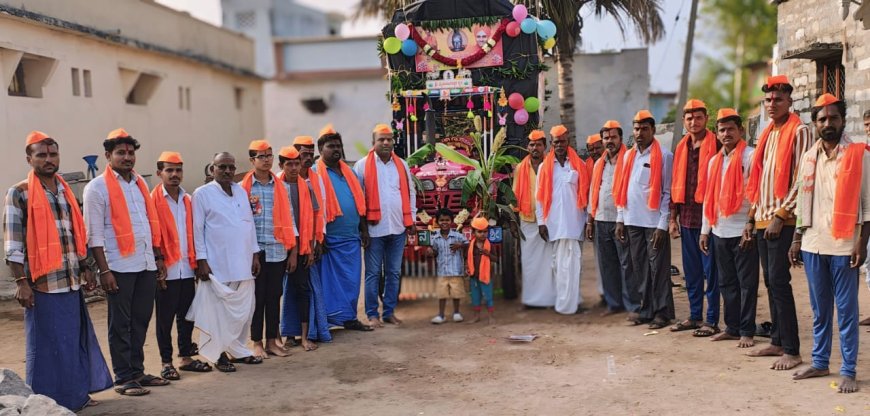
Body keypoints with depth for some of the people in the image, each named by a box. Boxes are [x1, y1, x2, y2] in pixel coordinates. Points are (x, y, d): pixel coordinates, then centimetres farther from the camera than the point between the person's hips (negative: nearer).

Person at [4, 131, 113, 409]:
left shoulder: (65, 191, 14)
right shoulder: (19, 194, -5)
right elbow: (13, 243, -9)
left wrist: (86, 268, 17)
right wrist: (21, 282, -14)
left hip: (71, 282, 6)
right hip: (43, 284, -6)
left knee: (76, 338, 12)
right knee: (47, 344, 1)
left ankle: (78, 394, 24)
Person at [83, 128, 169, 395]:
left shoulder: (139, 183, 15)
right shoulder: (97, 188, -5)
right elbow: (95, 234, -9)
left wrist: (158, 258, 14)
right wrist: (104, 270, -14)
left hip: (146, 265, 6)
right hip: (120, 267, -6)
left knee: (141, 321, 11)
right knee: (120, 324, 2)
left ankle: (137, 371, 21)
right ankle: (123, 379, 9)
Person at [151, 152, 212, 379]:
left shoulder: (187, 200, 11)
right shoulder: (154, 200, -6)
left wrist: (196, 261, 8)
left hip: (187, 268, 5)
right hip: (167, 270, -5)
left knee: (187, 315, 12)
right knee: (165, 318, 4)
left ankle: (186, 357, 24)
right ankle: (166, 362, 13)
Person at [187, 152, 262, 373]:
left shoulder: (241, 192, 14)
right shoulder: (202, 194, -3)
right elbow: (198, 229, -5)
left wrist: (255, 254, 12)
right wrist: (201, 260, -10)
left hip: (243, 263, 6)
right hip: (217, 265, -5)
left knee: (244, 309, 9)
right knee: (218, 311, -1)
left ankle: (237, 350, 22)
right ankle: (219, 354, 10)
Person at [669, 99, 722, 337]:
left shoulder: (715, 146, -6)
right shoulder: (681, 148, 12)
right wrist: (673, 218, 12)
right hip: (687, 217, 6)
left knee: (710, 271, 0)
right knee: (691, 271, 13)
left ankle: (712, 321, 7)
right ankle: (695, 317, 23)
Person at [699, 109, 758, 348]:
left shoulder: (750, 156, -6)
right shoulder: (714, 161, 15)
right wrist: (705, 230, 14)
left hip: (743, 232, -7)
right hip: (719, 231, 7)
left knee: (747, 283, 0)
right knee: (727, 283, 12)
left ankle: (747, 331, 6)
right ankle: (732, 328, 21)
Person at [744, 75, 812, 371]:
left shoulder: (799, 132, -7)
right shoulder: (767, 134, 17)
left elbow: (800, 180, -14)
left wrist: (780, 216, -16)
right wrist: (752, 217, 15)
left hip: (782, 219, -8)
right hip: (762, 218, 8)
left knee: (778, 280, -10)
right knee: (770, 281, 11)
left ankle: (792, 350, -5)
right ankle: (777, 341, 19)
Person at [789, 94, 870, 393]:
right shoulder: (809, 157, 11)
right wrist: (797, 240, 11)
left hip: (843, 245, -4)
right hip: (813, 244, 5)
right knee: (819, 309, 12)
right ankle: (820, 362, 22)